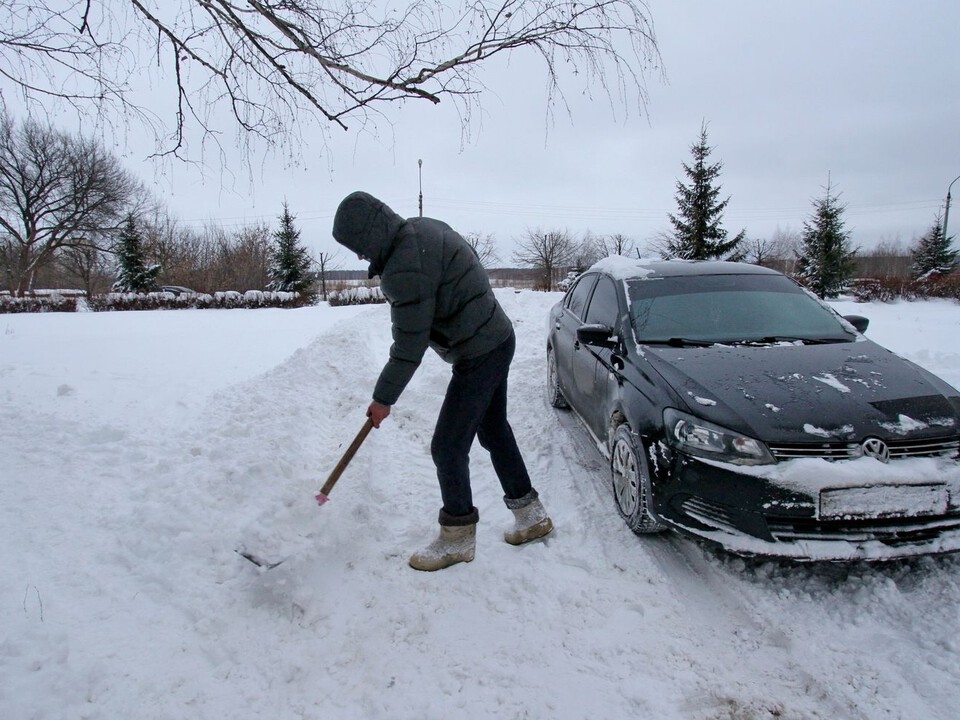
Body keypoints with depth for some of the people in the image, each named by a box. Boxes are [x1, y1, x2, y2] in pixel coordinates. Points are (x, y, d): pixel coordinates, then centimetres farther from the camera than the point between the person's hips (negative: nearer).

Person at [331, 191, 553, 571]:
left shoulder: (405, 270, -25)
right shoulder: (422, 227, 4)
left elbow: (409, 347, -20)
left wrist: (383, 398, -8)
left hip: (479, 355, -10)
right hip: (498, 339, 10)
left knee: (447, 447, -1)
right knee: (494, 431, 20)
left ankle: (457, 539, 16)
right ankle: (531, 515, 34)